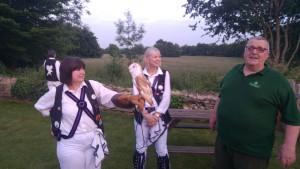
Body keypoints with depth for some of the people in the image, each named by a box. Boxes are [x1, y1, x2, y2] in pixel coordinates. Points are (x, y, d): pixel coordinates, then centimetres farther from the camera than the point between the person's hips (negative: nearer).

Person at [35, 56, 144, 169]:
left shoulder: (92, 86, -6)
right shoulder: (56, 93, -7)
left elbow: (112, 98, -18)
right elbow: (40, 106, 11)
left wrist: (129, 98, -37)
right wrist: (57, 119, 6)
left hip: (94, 141, 2)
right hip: (70, 145, -1)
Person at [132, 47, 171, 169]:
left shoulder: (165, 74, 0)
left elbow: (166, 97, -5)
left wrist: (156, 115, -11)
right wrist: (146, 115, -13)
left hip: (160, 115, 0)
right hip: (142, 115, 1)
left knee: (161, 149, 5)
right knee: (140, 147, 12)